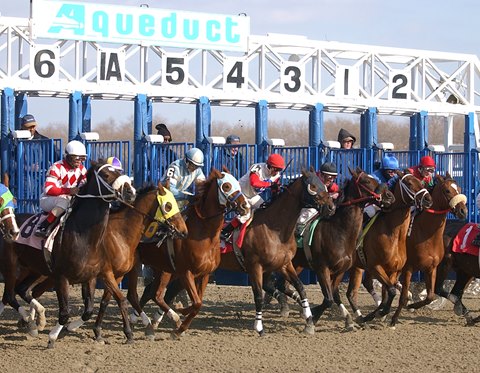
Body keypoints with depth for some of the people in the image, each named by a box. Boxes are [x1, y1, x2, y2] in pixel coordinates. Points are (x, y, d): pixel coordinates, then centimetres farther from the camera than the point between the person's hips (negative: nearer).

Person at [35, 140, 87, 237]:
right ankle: (42, 228, -35)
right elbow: (48, 189, -27)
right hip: (48, 200, -6)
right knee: (64, 201, -38)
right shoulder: (57, 167, -17)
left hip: (68, 200, 6)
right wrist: (68, 190, -39)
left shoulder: (81, 169, 4)